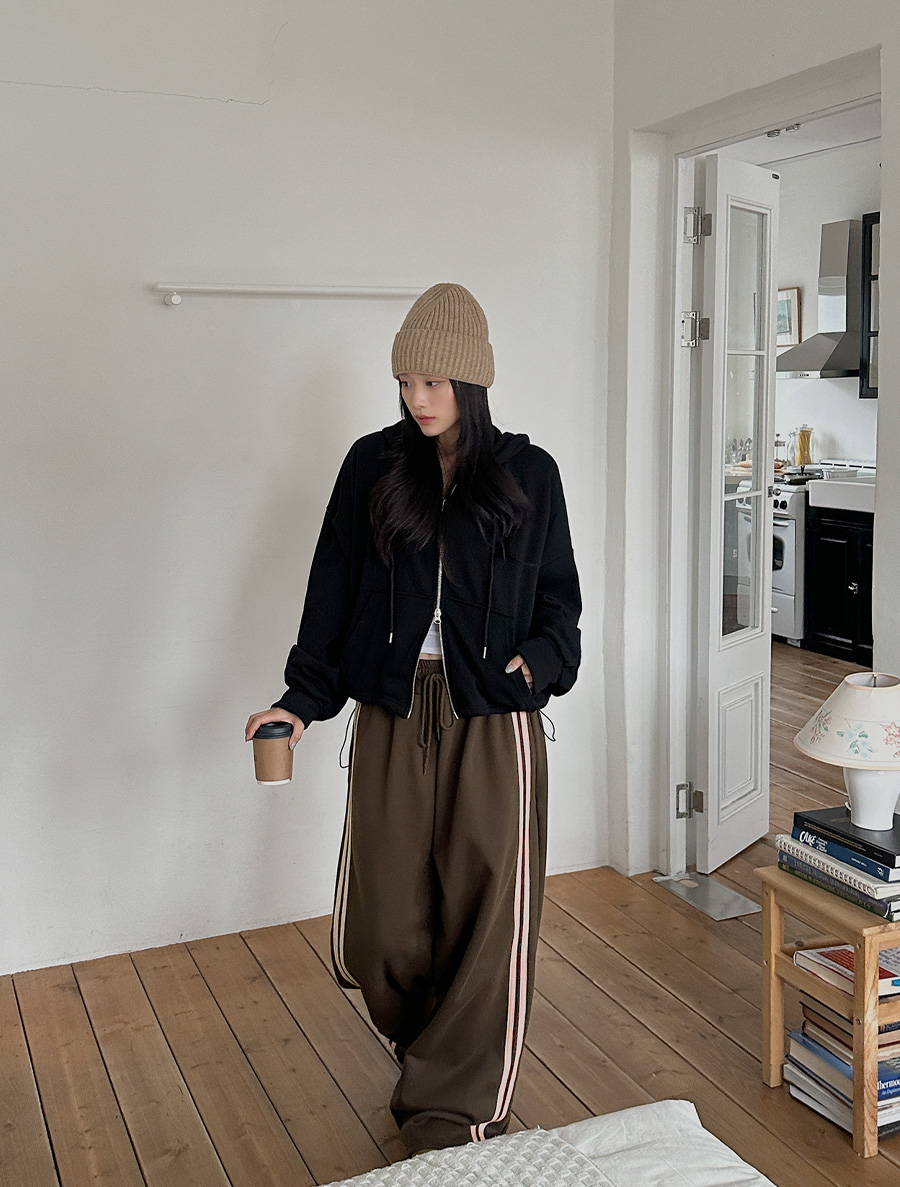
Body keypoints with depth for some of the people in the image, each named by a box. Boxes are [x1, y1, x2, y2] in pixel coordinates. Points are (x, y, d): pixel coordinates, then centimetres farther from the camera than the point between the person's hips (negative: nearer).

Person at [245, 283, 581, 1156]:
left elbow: (557, 593, 9)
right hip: (392, 716, 2)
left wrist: (542, 658, -10)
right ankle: (434, 1050, 34)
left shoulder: (527, 474, 3)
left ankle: (451, 1113, 15)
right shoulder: (373, 465, 6)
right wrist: (303, 698, -2)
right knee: (381, 916, 4)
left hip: (493, 721, -1)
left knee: (485, 911, 0)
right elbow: (333, 590, 6)